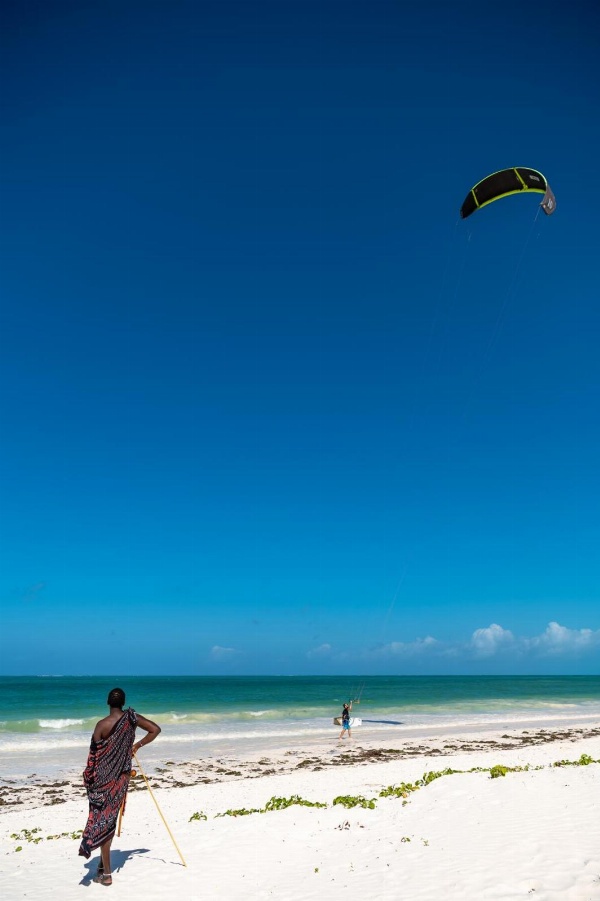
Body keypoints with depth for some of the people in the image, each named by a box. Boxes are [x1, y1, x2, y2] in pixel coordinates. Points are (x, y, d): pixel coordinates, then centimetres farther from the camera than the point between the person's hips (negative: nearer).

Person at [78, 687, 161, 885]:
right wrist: (137, 746, 9)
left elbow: (94, 754, -9)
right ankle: (104, 863, 30)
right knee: (110, 818, 18)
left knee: (102, 819, 5)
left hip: (104, 776, -4)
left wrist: (89, 778, 4)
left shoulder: (102, 724, -15)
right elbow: (155, 729, 0)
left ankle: (106, 873, 8)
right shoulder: (132, 718, -4)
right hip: (122, 776, 4)